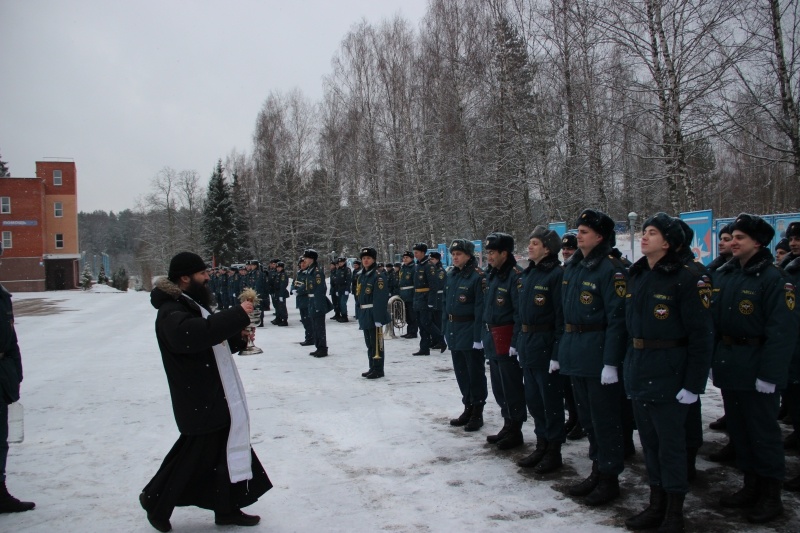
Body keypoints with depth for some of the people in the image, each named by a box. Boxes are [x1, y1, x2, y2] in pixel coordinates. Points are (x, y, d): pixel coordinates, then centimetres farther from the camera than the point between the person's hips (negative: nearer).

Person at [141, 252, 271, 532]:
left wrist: (238, 338, 3)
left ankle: (227, 508, 27)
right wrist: (237, 315, -36)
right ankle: (155, 500, 24)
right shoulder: (171, 312, -18)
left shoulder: (190, 305, 16)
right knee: (196, 455, 2)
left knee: (227, 450, 14)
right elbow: (192, 333, -40)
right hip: (199, 401, -10)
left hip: (217, 398, 10)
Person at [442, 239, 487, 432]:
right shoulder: (451, 276, 10)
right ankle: (468, 408, 28)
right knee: (461, 372, 15)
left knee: (475, 372, 4)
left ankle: (477, 412, 15)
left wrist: (478, 335, -19)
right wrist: (446, 329, 11)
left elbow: (480, 308, -17)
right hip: (454, 332, 8)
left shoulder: (477, 276, -13)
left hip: (470, 332, -7)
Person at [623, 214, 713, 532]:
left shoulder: (687, 280, -13)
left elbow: (701, 336, -13)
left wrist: (693, 384, -15)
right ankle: (656, 505, 29)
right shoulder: (636, 276, 9)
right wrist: (630, 367, 13)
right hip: (638, 370, 7)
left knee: (670, 443, 4)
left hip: (668, 372, -7)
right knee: (649, 440, 15)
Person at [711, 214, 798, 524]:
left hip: (756, 370, -7)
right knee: (738, 428, 15)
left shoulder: (772, 278, -14)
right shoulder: (723, 275, 7)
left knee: (762, 432, 4)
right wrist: (713, 359, 8)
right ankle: (751, 486, 30)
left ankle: (771, 495, 19)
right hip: (728, 366, 7)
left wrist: (770, 374, -20)